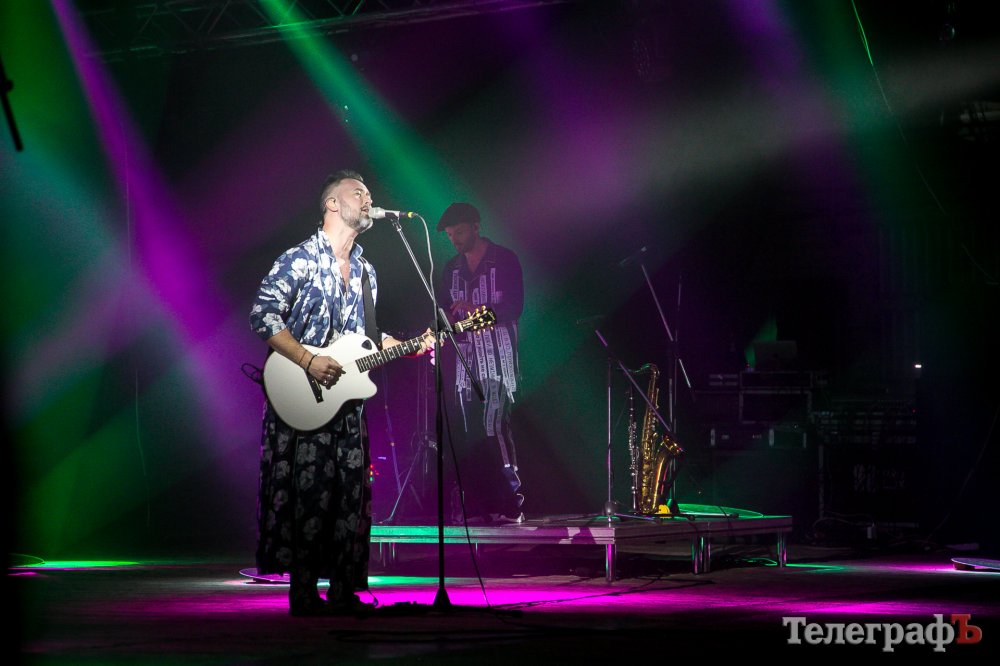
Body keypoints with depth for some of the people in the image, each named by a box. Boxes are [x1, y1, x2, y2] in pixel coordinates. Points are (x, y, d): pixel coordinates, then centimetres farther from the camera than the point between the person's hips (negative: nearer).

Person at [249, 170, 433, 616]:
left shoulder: (365, 272, 17)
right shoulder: (299, 260, -7)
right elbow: (262, 315, -13)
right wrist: (308, 360, -20)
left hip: (347, 402, 7)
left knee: (351, 495, 5)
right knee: (308, 495, -6)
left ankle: (344, 591, 12)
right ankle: (304, 595, -1)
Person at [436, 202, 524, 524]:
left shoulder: (504, 260, 1)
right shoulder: (451, 268, 18)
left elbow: (515, 307, -7)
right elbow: (443, 312, 18)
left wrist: (477, 309, -20)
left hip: (498, 360, -5)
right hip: (464, 359, 5)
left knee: (495, 430, -14)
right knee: (466, 435, -1)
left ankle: (509, 505, -12)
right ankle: (474, 506, 1)